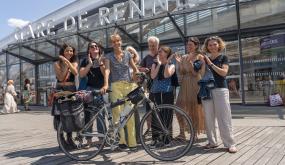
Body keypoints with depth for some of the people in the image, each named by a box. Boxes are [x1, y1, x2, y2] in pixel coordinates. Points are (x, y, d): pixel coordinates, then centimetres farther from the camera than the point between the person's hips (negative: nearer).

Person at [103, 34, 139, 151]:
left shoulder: (127, 54, 13)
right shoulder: (109, 57, 5)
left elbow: (135, 69, 17)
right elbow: (107, 70, -11)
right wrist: (106, 84, -27)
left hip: (129, 85, 2)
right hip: (116, 87, -2)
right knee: (117, 113, -7)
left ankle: (132, 142, 4)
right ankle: (121, 140, 2)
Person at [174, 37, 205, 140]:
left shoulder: (200, 57, -2)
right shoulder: (184, 57, 12)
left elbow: (197, 74, -11)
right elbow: (181, 72, 7)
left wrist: (189, 62, -19)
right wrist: (179, 62, -6)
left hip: (195, 84, -5)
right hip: (184, 85, 5)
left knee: (195, 108, 1)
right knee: (179, 108, -2)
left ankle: (195, 133, 14)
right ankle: (182, 133, 7)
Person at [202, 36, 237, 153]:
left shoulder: (223, 58, 5)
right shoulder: (205, 59, 13)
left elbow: (223, 72, -10)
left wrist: (211, 64, -11)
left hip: (220, 90, -3)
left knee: (224, 117, -5)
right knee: (209, 118, 5)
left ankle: (230, 144, 1)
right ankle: (212, 142, 16)